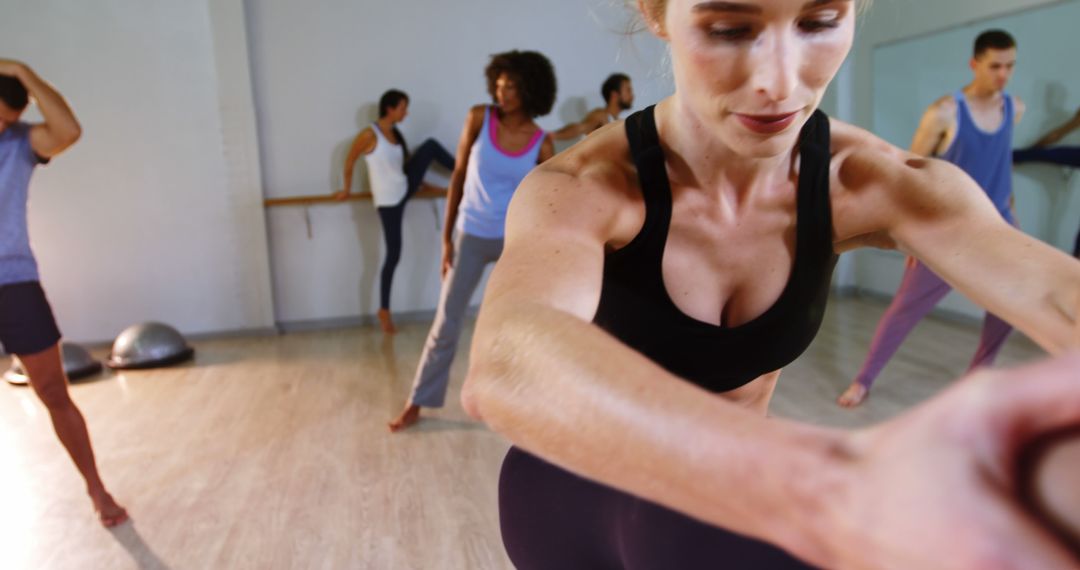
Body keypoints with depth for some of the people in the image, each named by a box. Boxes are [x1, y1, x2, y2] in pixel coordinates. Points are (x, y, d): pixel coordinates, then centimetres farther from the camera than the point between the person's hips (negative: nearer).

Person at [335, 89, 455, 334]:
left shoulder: (396, 134, 7)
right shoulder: (369, 134, -16)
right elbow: (349, 162, -6)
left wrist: (422, 182, 19)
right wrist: (347, 190, 3)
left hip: (406, 189, 7)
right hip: (389, 200, -7)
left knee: (431, 146, -4)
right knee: (393, 255, -4)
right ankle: (384, 311, 9)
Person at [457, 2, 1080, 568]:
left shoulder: (875, 183, -18)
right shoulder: (579, 191, -30)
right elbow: (507, 367, -51)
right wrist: (838, 492, -68)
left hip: (727, 504, 2)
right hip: (581, 499, -1)